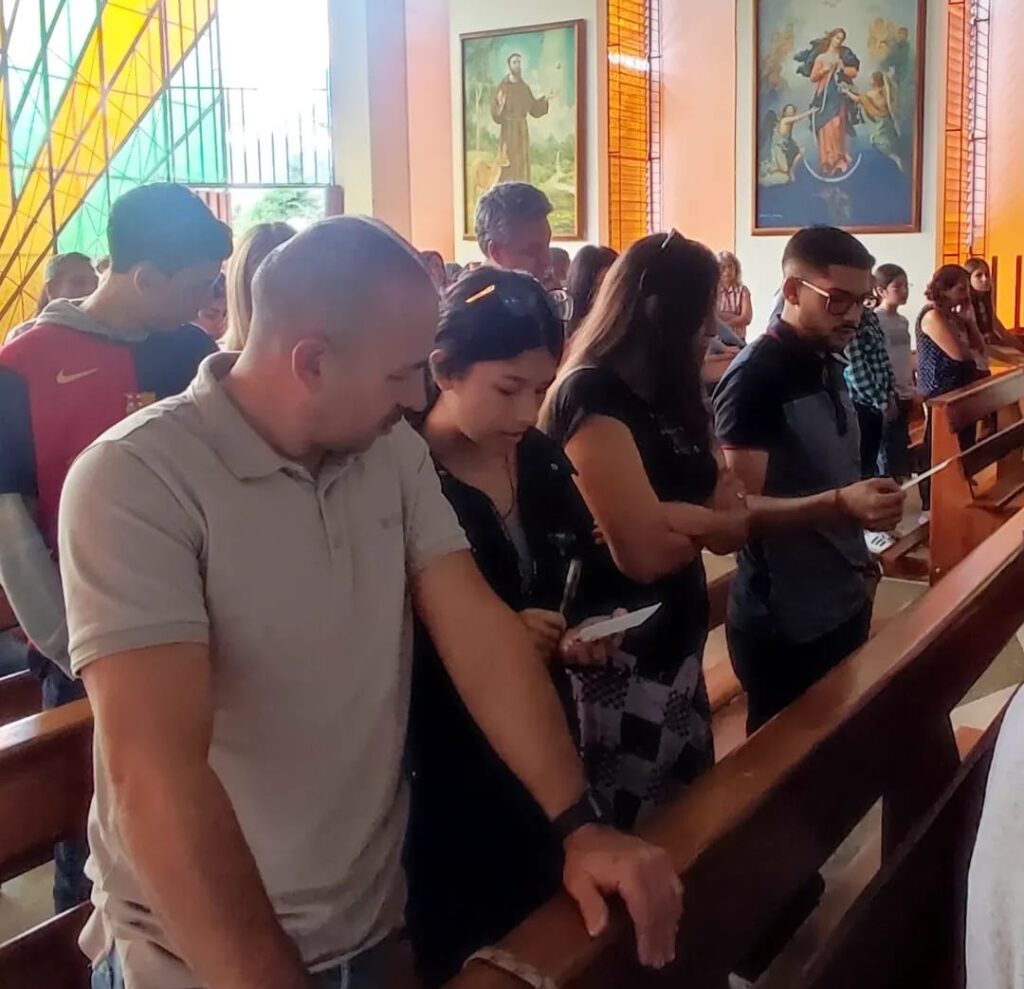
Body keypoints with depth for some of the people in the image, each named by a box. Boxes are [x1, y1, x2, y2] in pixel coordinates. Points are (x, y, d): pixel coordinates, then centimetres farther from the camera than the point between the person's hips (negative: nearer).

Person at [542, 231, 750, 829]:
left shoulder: (662, 397, 10)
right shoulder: (592, 400, -18)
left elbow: (726, 520, 7)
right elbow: (646, 549, -27)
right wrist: (710, 519, -6)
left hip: (676, 647, 8)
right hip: (620, 663, -8)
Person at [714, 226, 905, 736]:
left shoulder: (829, 367, 8)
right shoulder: (753, 378, -18)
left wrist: (860, 561, 15)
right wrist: (838, 504, -36)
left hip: (845, 607, 8)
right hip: (783, 625, -8)